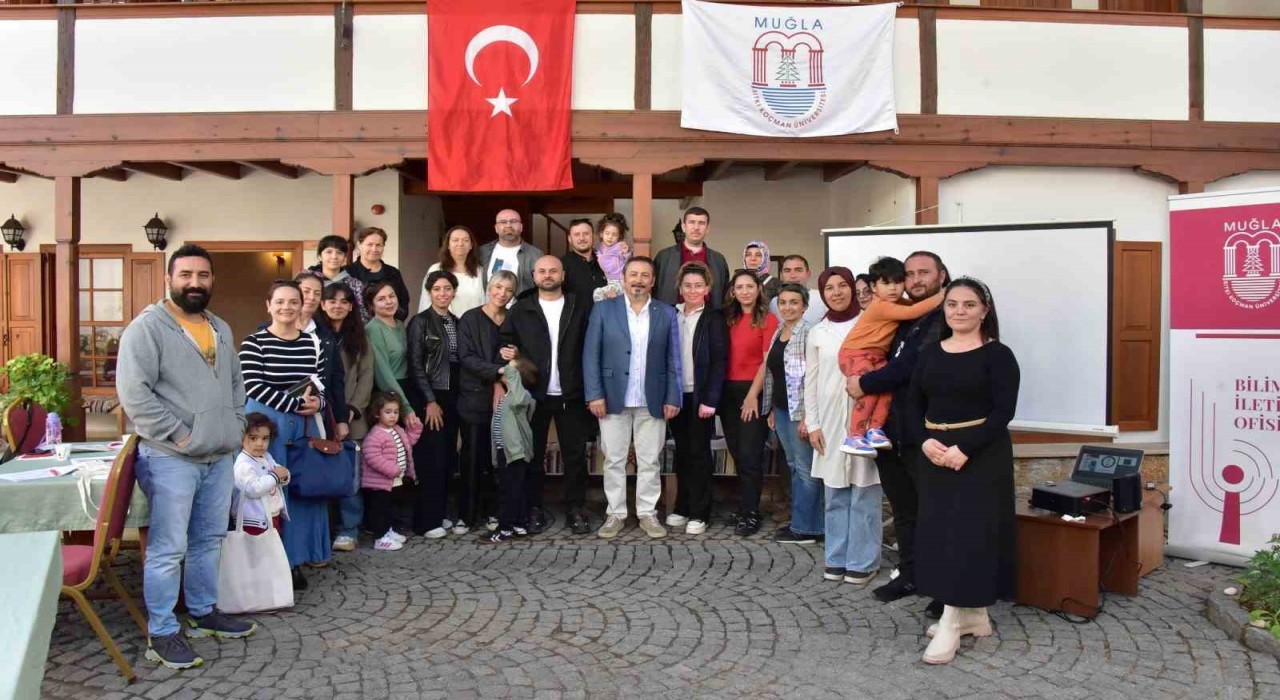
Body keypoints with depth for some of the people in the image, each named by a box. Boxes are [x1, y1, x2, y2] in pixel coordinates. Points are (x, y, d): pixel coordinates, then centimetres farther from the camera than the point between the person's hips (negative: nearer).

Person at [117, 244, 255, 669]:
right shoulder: (148, 327, -9)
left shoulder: (221, 329, 14)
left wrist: (235, 426, 10)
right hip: (171, 459, -7)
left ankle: (204, 613, 31)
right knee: (168, 548, -2)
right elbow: (133, 391, -16)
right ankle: (161, 633, 9)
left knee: (209, 540, 17)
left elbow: (236, 383, 23)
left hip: (220, 457, 7)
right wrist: (177, 434, -17)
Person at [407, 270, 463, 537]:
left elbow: (460, 362, 11)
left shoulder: (457, 323, 11)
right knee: (433, 459, -6)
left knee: (448, 459, 7)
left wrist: (458, 398, 4)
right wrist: (430, 401, -12)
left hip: (451, 397, 5)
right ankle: (427, 521, 4)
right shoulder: (420, 322, -5)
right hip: (428, 398, -5)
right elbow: (415, 365, -9)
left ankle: (442, 513, 18)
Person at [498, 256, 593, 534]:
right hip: (534, 395, 1)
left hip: (571, 395, -1)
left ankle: (576, 509, 15)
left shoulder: (580, 308, 4)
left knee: (575, 455, 4)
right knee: (533, 455, 8)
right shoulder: (520, 310, 7)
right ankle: (534, 509, 19)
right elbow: (505, 341, 9)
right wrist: (509, 354, -13)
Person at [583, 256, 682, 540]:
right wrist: (594, 394, -8)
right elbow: (590, 354, -1)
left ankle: (647, 513, 17)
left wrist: (673, 398, -2)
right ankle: (615, 514, 17)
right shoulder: (603, 309, 3)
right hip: (613, 398, 0)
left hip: (652, 400, 1)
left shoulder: (666, 313, 6)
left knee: (650, 461, 6)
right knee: (614, 460, 6)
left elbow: (673, 360, 5)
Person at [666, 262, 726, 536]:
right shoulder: (671, 315, 8)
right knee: (682, 452, 12)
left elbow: (719, 361, -9)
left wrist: (710, 400, -15)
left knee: (699, 453, 3)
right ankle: (682, 507, 22)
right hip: (676, 395, 4)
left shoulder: (713, 318, -4)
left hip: (700, 396, -4)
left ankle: (699, 513, 11)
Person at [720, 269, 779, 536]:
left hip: (753, 392, -5)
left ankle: (750, 514, 3)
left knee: (750, 454, -4)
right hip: (728, 391, 5)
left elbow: (767, 361, -8)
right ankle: (747, 504, 20)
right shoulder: (728, 319, 12)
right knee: (737, 453, 10)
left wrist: (753, 394, -12)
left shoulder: (768, 319, -4)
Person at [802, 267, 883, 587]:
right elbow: (810, 382, 9)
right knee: (835, 494, 8)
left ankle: (862, 562, 10)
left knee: (864, 493, 1)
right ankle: (837, 558, 18)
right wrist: (813, 424, 3)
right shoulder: (817, 333, 8)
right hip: (830, 420, 3)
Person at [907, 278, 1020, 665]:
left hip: (981, 455, -5)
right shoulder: (930, 353, 9)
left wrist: (965, 448, -22)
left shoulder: (998, 355, -5)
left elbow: (1004, 411, -13)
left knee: (970, 532, -4)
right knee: (938, 530, 8)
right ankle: (974, 615, 23)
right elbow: (912, 405, 7)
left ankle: (950, 623, 0)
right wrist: (925, 442, -11)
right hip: (934, 454, 6)